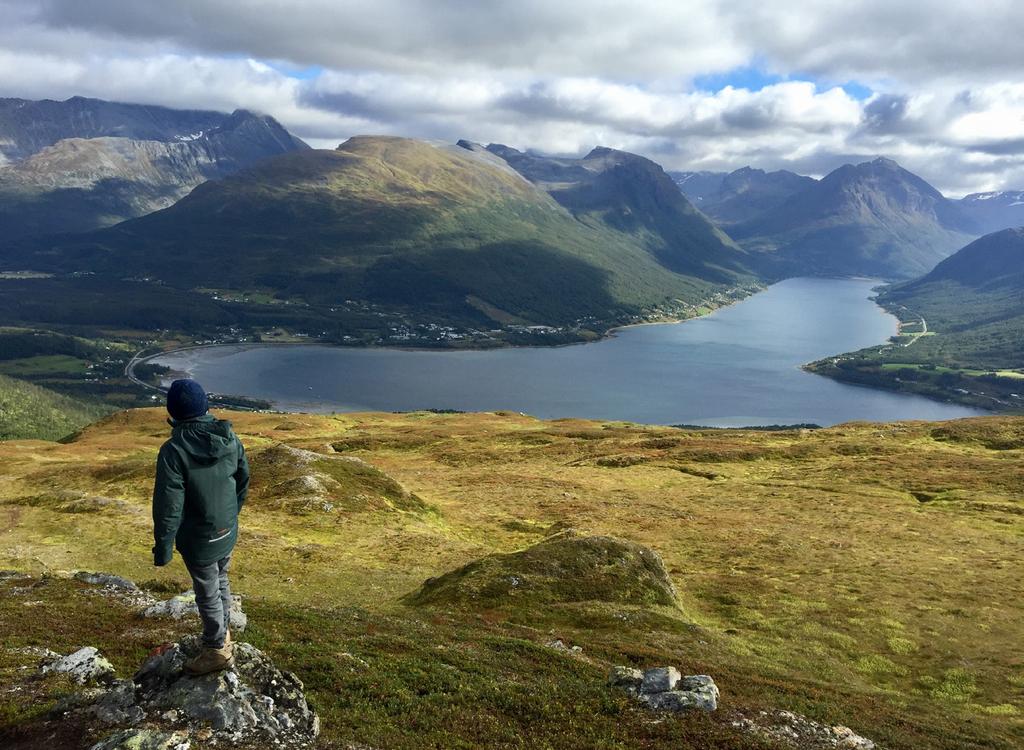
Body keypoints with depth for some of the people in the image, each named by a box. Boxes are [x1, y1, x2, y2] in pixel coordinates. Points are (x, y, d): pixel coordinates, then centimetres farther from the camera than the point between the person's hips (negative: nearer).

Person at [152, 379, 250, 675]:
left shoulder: (174, 451, -27)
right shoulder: (228, 436, -9)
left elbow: (168, 506, -23)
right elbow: (243, 479, 4)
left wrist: (163, 547, -10)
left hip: (199, 540, -6)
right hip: (228, 532, 6)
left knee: (208, 594, 13)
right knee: (221, 582, 26)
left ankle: (217, 649, 32)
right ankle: (222, 633, 46)